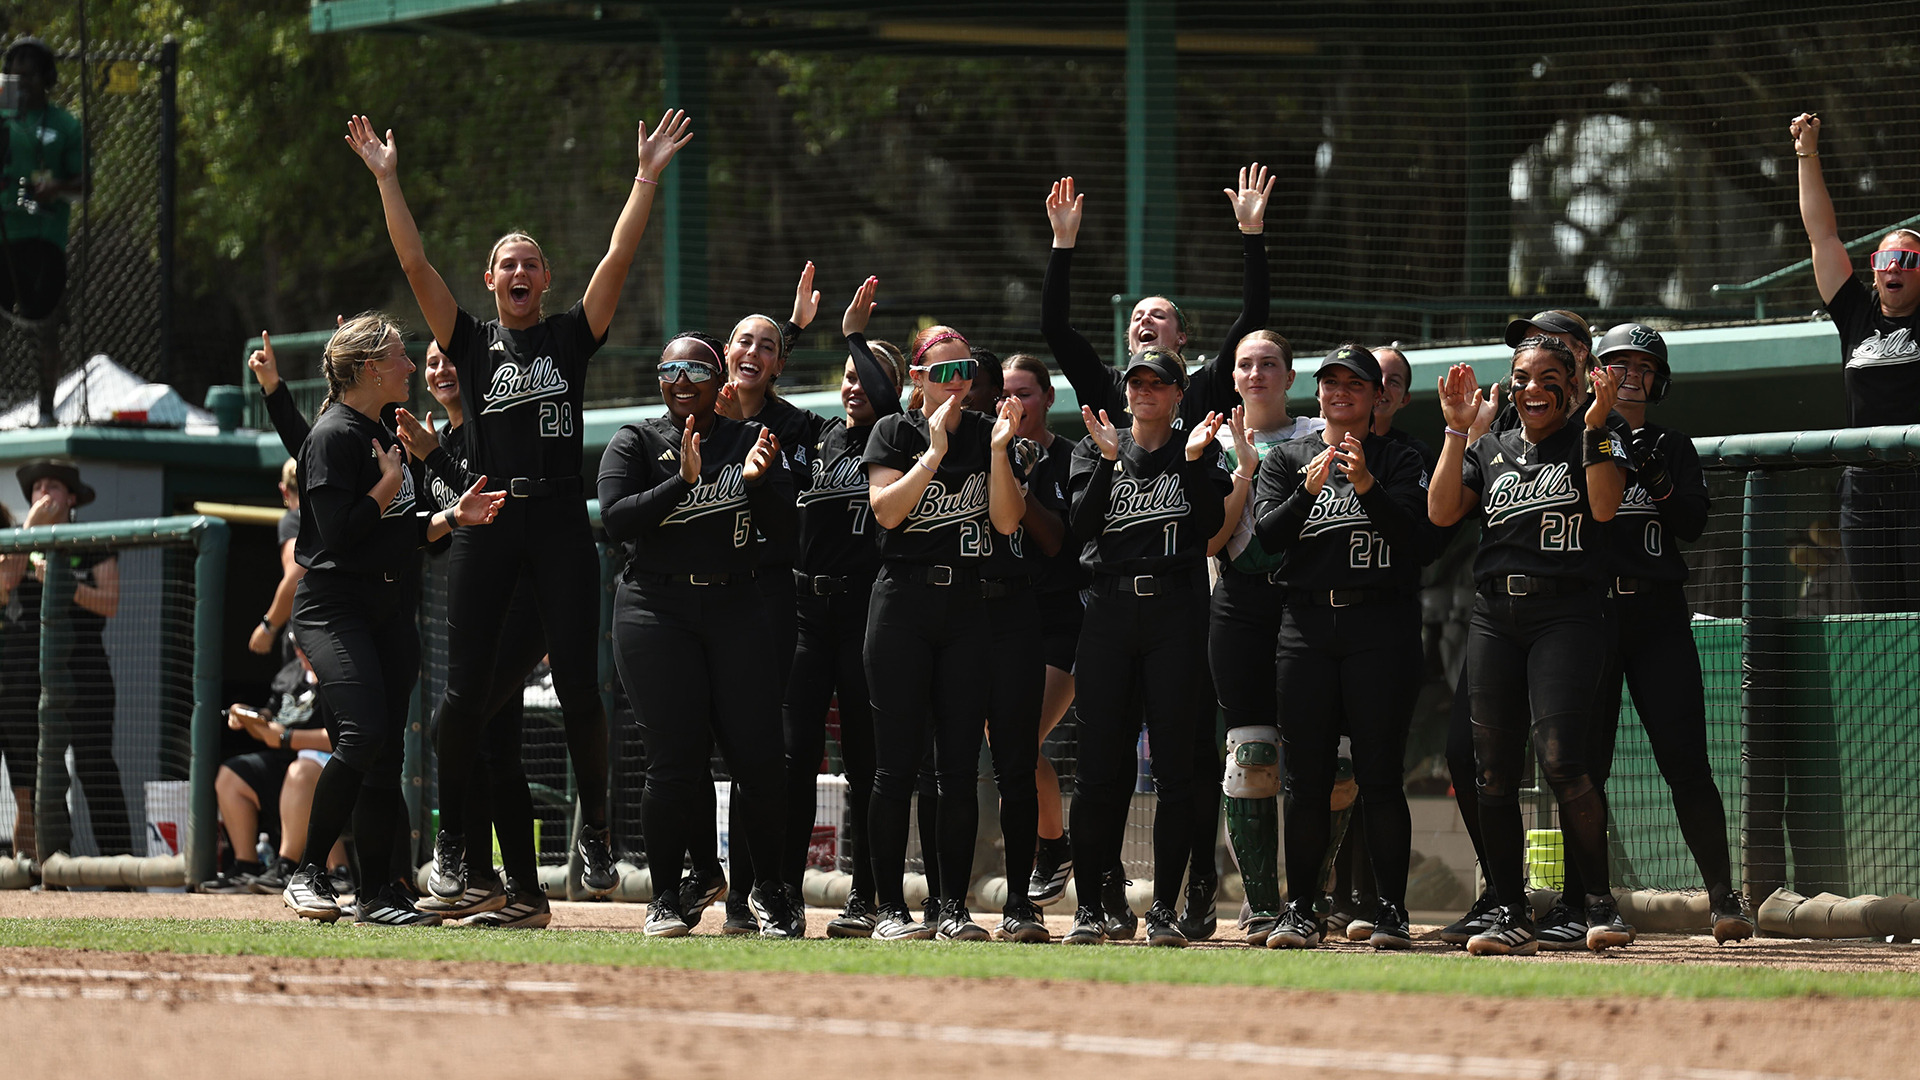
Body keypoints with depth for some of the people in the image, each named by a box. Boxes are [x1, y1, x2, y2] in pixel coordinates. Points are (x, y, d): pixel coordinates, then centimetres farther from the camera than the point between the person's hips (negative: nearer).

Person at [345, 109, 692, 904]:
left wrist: (648, 178, -1)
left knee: (579, 687, -4)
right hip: (486, 521, 0)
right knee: (467, 688, -2)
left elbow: (620, 257, 5)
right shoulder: (471, 341, 12)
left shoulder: (572, 336, 12)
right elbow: (414, 263, 6)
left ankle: (594, 829, 9)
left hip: (560, 519, 0)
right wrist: (386, 179, 2)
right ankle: (451, 838, 8)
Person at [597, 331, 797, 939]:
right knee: (677, 762, -9)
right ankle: (665, 899, 3)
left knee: (760, 757, -6)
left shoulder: (751, 443, 12)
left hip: (735, 609, 2)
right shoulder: (635, 444, 6)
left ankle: (768, 889, 12)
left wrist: (756, 481, -13)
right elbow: (615, 520, -9)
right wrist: (682, 482, -19)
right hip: (656, 610, -2)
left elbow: (783, 533, 5)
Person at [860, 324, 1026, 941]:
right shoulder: (895, 433, 4)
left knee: (959, 765, 1)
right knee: (897, 763, -5)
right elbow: (886, 510, -10)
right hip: (904, 601, -2)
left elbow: (1007, 522, 0)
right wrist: (935, 452, -16)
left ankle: (954, 906, 5)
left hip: (970, 610, 2)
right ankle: (890, 907, -1)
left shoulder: (989, 435, 11)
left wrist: (998, 452, -11)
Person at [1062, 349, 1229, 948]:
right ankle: (1090, 905, 4)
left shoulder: (1199, 452, 10)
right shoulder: (1095, 450, 13)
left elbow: (1211, 526, -6)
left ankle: (1165, 908, 1)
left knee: (1175, 764, -3)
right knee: (1100, 763, -1)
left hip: (1176, 612, -1)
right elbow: (1081, 525, -3)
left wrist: (1194, 460, -15)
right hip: (1109, 610, 1)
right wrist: (1107, 460, -13)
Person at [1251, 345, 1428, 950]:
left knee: (1380, 773, -6)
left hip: (1381, 627, -2)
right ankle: (1301, 911, 6)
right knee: (1305, 773, 1)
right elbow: (1268, 534, 0)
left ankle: (1392, 912, -4)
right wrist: (1309, 490, -17)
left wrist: (1365, 484, -24)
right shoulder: (1285, 461, 15)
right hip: (1306, 623, 2)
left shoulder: (1399, 463, 10)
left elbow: (1409, 528, -8)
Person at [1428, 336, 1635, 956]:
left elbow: (1604, 506, -11)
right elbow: (1442, 511, 3)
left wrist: (1595, 426, -16)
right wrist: (1457, 431, -2)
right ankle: (1512, 918, 8)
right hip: (1495, 618, 5)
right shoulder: (1489, 451, 17)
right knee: (1492, 769, 1)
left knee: (1560, 757, -18)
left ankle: (1599, 899, -3)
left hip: (1568, 613, -5)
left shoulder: (1592, 443, 7)